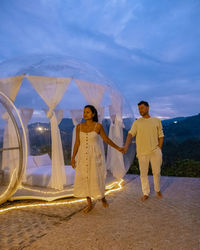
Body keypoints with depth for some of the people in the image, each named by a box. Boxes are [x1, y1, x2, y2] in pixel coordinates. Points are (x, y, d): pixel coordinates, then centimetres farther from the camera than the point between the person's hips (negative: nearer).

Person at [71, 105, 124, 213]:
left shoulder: (98, 126, -6)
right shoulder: (79, 126, 1)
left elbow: (106, 139, 5)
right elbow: (77, 143, 4)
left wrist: (118, 148, 10)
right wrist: (73, 158, 3)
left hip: (95, 156, -3)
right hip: (83, 157, 3)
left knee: (96, 179, 1)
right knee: (84, 179, 5)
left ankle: (102, 197, 33)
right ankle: (90, 204, 23)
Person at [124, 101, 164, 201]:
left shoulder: (156, 120, 5)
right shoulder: (136, 122, 2)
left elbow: (160, 136, 8)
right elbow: (130, 134, -12)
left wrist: (159, 149, 3)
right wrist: (126, 146, -28)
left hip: (155, 152, 0)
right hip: (142, 152, 0)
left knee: (156, 172, 11)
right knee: (143, 173, 7)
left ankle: (157, 190, 36)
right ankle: (146, 193, 23)